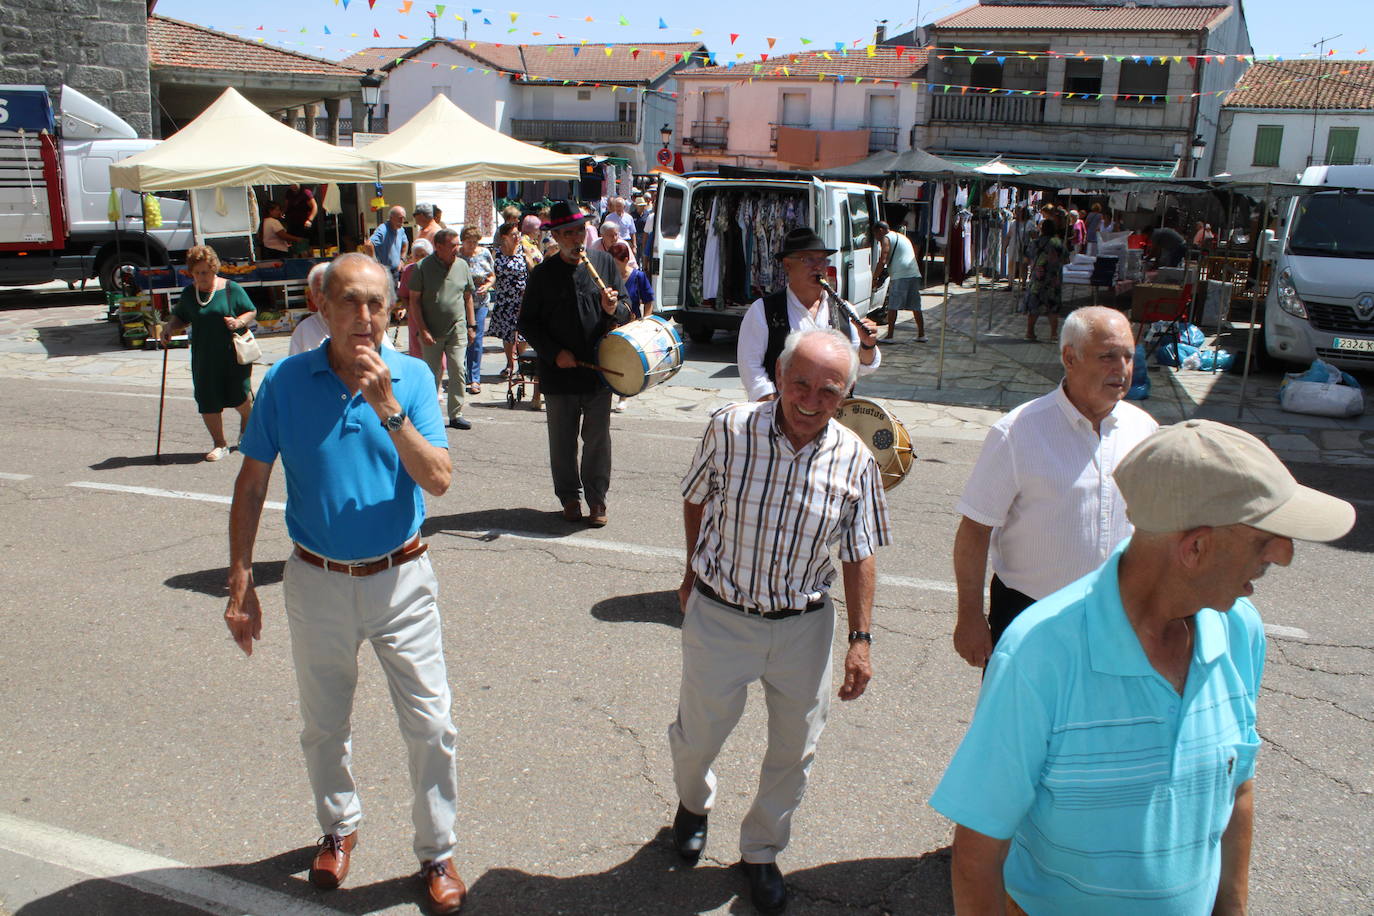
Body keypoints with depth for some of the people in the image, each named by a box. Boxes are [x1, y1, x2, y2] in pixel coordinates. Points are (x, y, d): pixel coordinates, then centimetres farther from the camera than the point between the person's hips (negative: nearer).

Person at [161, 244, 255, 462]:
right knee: (208, 403, 3)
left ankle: (246, 422, 34)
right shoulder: (189, 294, 8)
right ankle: (219, 444, 18)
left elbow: (252, 312, 4)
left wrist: (239, 322, -15)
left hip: (233, 354, -3)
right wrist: (170, 328, 0)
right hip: (203, 358, 3)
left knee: (240, 397, -1)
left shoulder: (231, 289, -2)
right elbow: (181, 318, 20)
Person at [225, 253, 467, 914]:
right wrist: (240, 585, -4)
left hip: (400, 580, -1)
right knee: (323, 726, 19)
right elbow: (251, 485, -2)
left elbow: (438, 480, -16)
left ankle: (437, 852, 25)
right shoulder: (286, 381, -8)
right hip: (318, 583, 1)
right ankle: (338, 828, 45)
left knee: (430, 726, 4)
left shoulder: (411, 377, -8)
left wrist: (387, 407, -27)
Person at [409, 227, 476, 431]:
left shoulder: (462, 265, 6)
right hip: (432, 332, -2)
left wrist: (471, 325, 11)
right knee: (431, 374, 5)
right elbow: (414, 300, -3)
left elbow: (468, 297, 14)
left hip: (457, 330, 2)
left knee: (457, 370, -3)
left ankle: (456, 414, 5)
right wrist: (423, 330, -9)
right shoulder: (423, 267, -5)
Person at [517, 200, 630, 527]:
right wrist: (554, 353, -9)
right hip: (559, 373, 0)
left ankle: (596, 500, 18)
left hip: (599, 370, 1)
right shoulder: (543, 273, 1)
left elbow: (626, 312, 9)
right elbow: (527, 322, 3)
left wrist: (614, 309, -16)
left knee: (598, 439, 5)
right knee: (562, 440, 8)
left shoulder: (604, 263, 5)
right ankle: (569, 498, 24)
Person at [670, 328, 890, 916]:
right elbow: (696, 500, 3)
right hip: (719, 617, -1)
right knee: (698, 734, 15)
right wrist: (694, 573, 11)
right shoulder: (730, 430, -15)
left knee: (795, 749, 14)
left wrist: (861, 639, -3)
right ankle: (693, 803, 51)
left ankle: (761, 851, 39)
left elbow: (859, 554, -1)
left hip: (804, 625, 2)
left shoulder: (855, 460, -11)